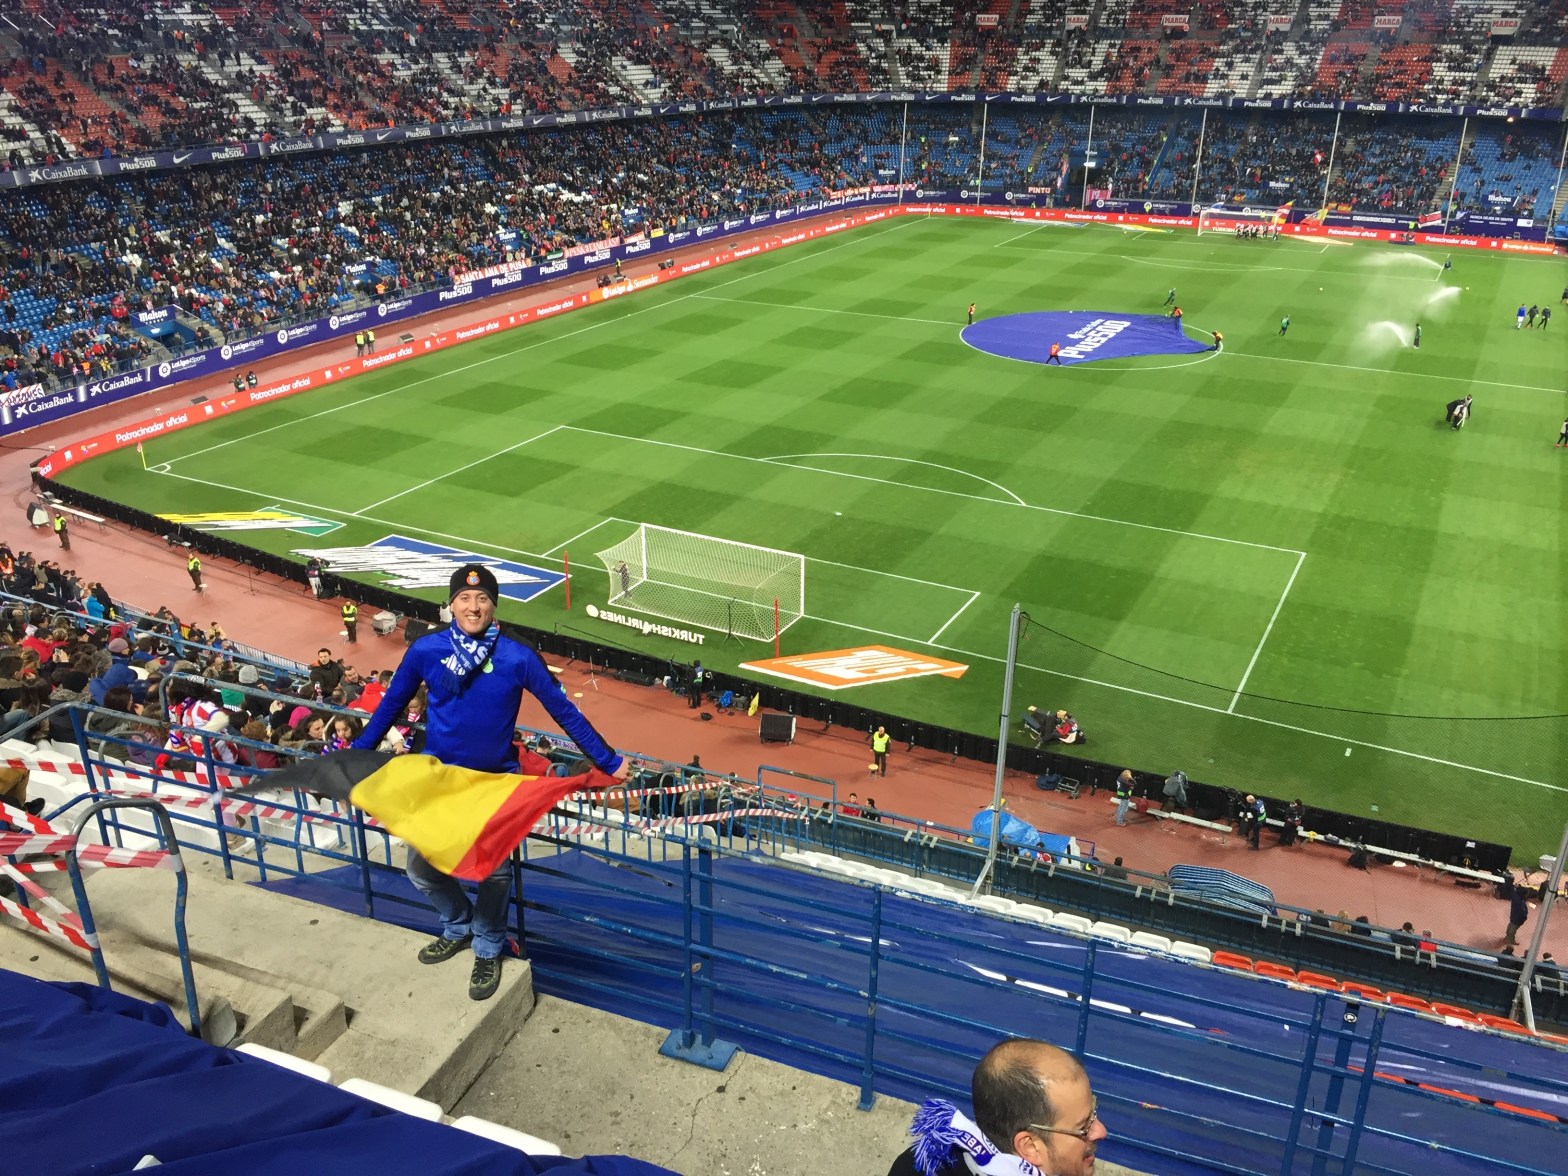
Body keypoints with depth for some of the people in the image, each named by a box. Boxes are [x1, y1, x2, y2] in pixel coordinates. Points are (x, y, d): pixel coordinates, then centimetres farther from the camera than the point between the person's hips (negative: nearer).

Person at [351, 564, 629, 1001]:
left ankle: (488, 950, 32)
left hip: (496, 780, -2)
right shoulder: (425, 650, -11)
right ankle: (458, 926, 38)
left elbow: (563, 711, -9)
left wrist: (608, 762, -6)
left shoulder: (517, 657, -15)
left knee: (494, 871, 6)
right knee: (420, 868, 8)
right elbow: (391, 705, 4)